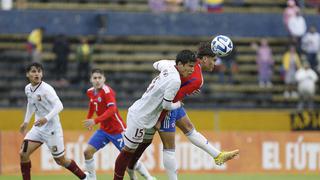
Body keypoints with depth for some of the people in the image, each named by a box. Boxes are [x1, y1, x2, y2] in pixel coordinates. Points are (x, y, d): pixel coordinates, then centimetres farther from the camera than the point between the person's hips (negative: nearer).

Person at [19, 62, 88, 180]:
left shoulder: (46, 88, -19)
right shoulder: (28, 89, 3)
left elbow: (59, 106, -27)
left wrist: (46, 118, -39)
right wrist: (26, 122, 27)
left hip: (52, 128, -6)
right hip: (38, 127, 6)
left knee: (60, 160, 4)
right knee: (23, 154, -8)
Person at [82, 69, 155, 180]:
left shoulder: (106, 90, -20)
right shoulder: (90, 92, 2)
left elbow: (112, 109, -32)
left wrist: (95, 121, -38)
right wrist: (88, 119, 24)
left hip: (117, 130, -7)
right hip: (103, 130, 7)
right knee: (87, 152, -5)